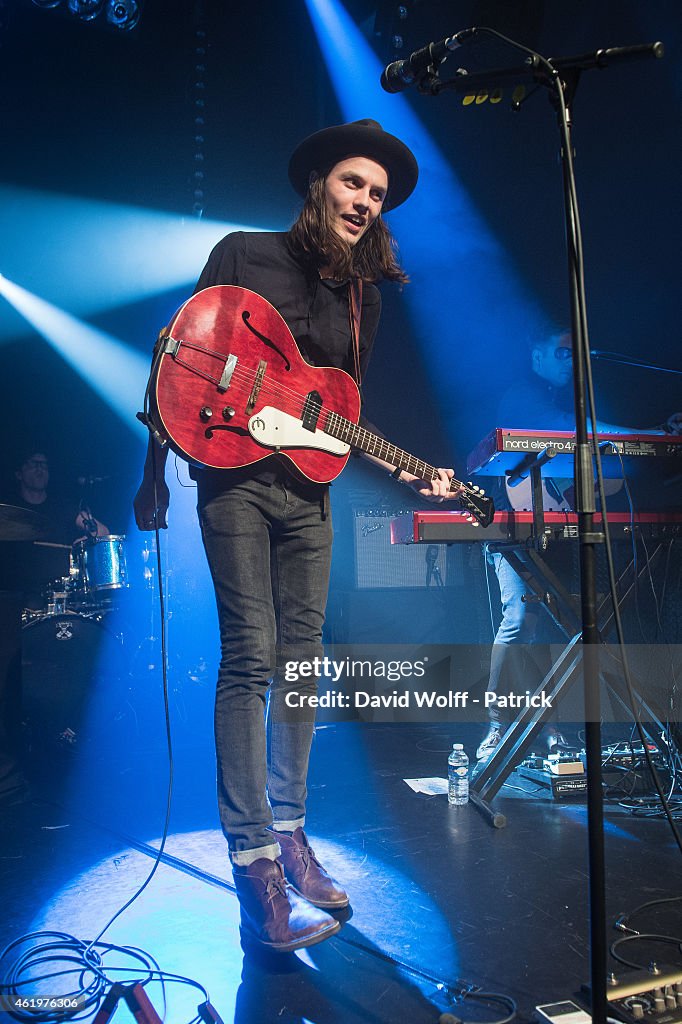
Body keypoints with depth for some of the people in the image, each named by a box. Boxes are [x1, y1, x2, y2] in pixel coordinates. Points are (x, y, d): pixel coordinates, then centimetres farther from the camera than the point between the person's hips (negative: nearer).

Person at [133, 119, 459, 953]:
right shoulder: (244, 254, 0)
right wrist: (154, 475, -6)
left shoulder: (361, 296, 14)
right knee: (251, 657, -10)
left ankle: (288, 832, 21)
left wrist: (401, 470, 3)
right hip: (236, 477, -5)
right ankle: (255, 864, -3)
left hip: (308, 487, 5)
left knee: (300, 658, 7)